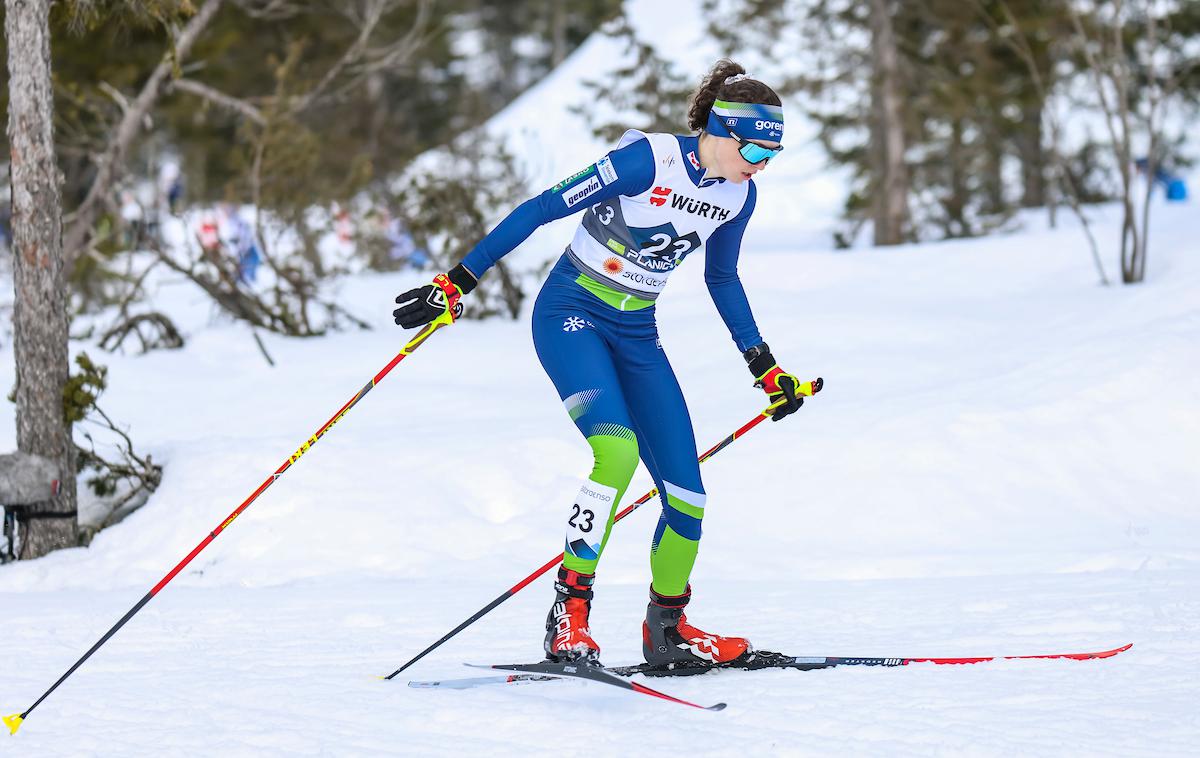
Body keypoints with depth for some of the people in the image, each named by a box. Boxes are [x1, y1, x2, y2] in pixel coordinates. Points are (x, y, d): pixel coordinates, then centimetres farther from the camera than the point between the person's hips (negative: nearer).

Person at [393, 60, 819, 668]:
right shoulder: (648, 161, -21)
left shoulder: (738, 195, 1)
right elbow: (542, 209, -19)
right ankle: (569, 614, -25)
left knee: (687, 497, 0)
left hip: (636, 334, 7)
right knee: (617, 448, -32)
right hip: (572, 315, -7)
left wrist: (765, 367, 21)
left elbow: (722, 278, 19)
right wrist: (456, 283, -20)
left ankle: (667, 628, 22)